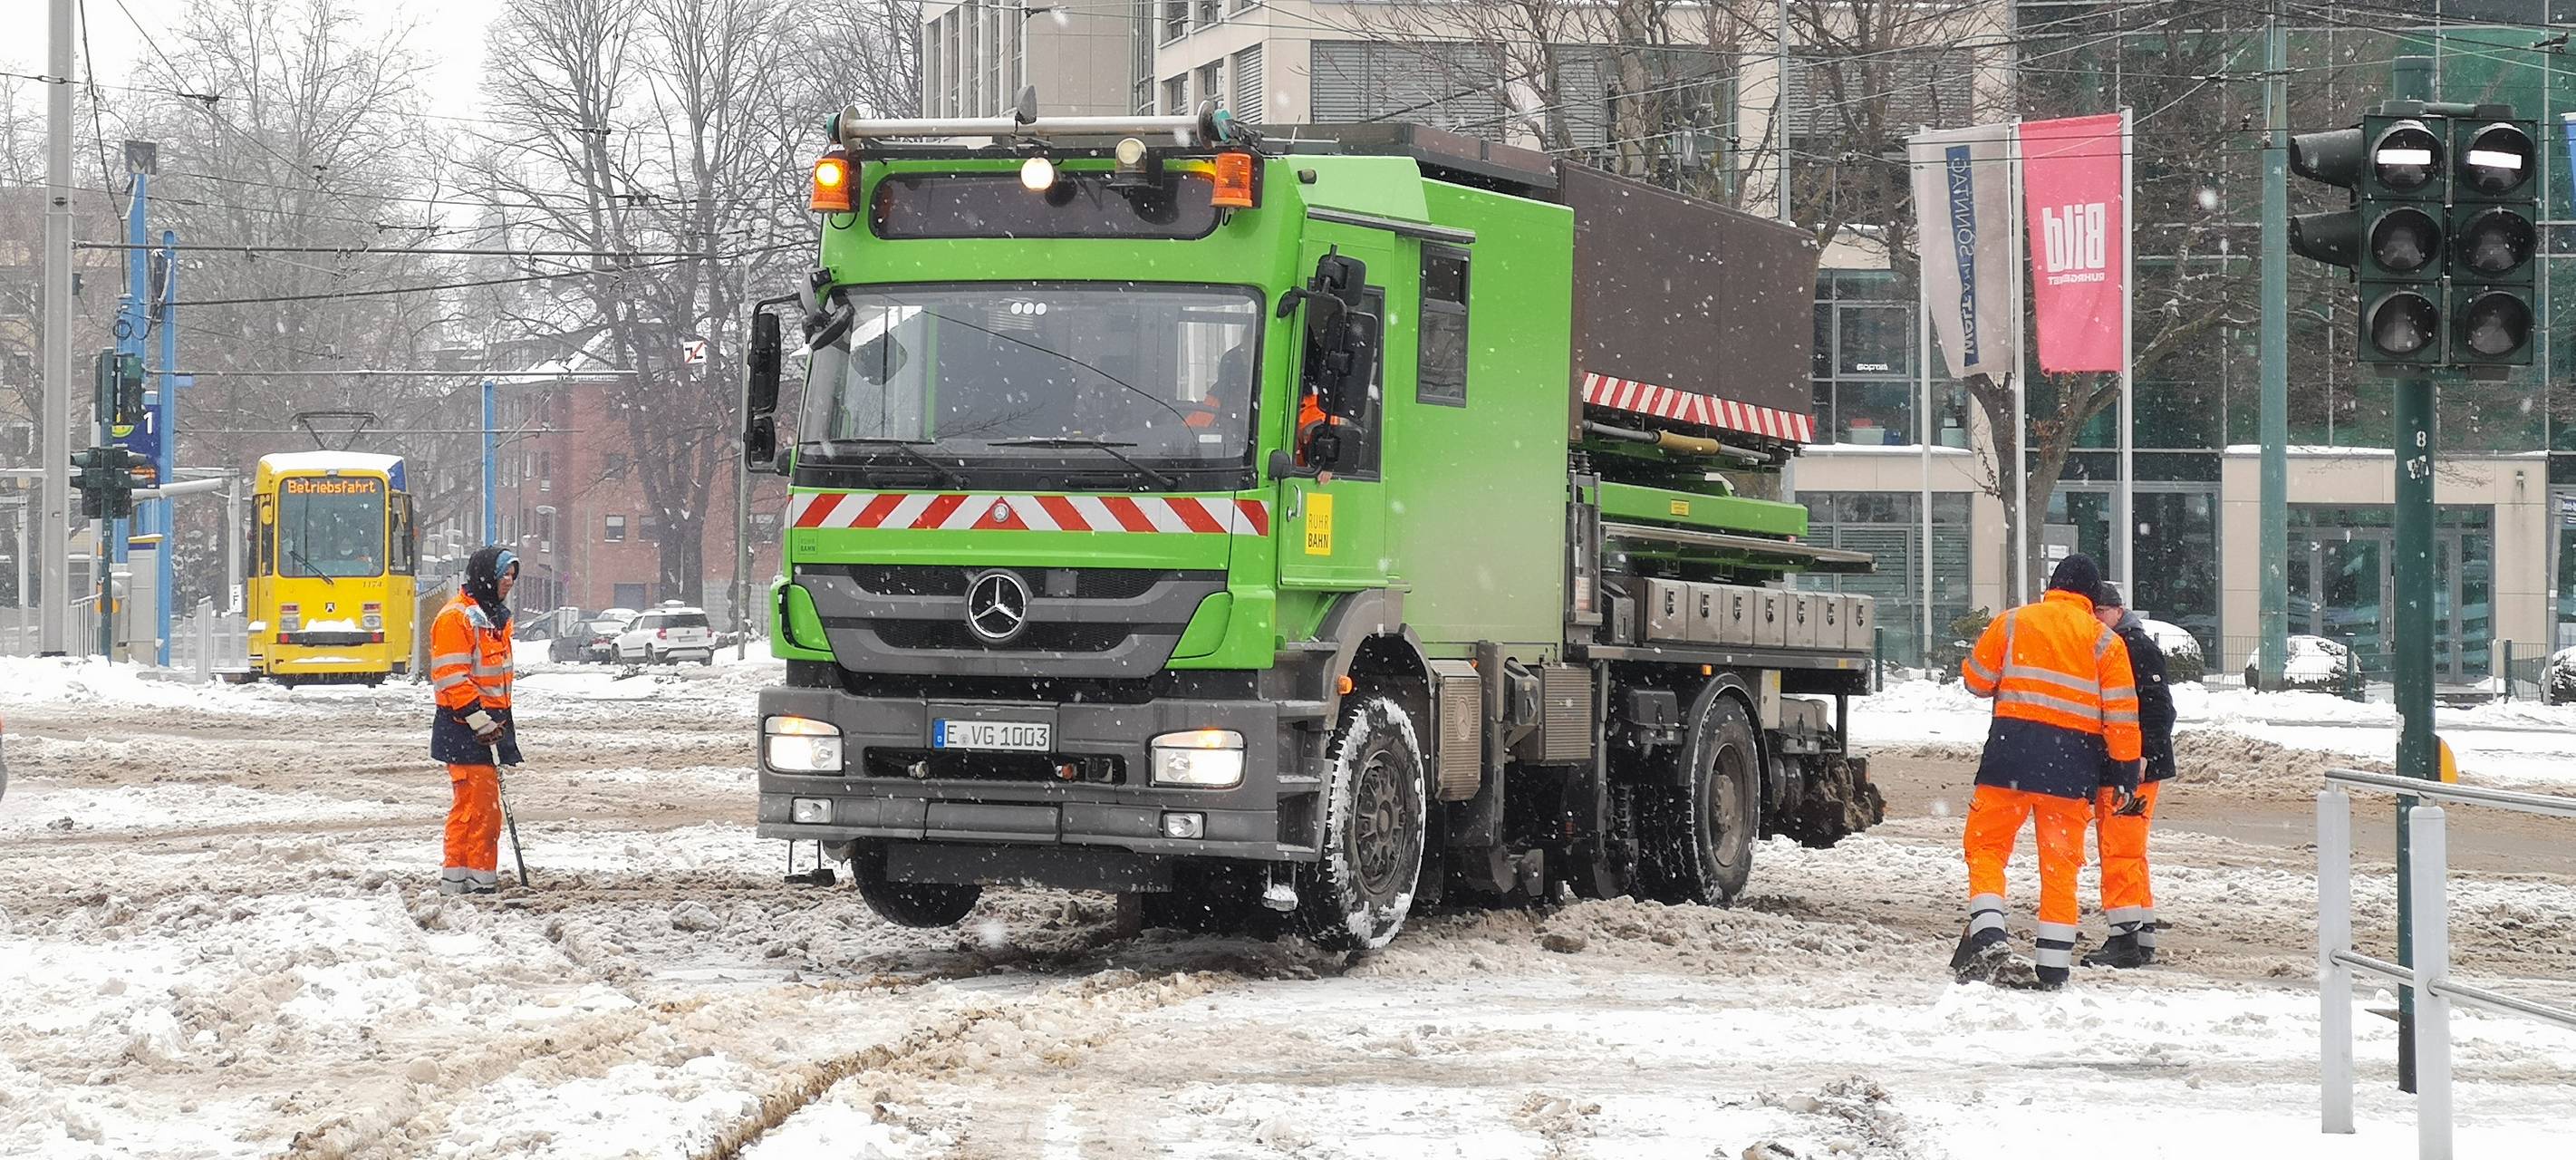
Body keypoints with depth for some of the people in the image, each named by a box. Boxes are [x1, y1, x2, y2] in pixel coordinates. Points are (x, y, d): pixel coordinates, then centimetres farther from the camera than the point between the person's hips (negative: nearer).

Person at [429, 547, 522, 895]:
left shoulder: (496, 616, 18)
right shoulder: (455, 617, -13)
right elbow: (451, 677, -19)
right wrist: (478, 719, -22)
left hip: (491, 720, 9)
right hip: (464, 725, -9)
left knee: (486, 802, 11)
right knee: (475, 801, -11)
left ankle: (483, 875, 16)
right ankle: (458, 878, -9)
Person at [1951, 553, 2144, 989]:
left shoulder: (2013, 623, 5)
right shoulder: (2104, 641, 5)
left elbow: (1976, 680, 11)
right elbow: (2121, 715, 0)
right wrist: (2127, 772, 4)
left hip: (2012, 747, -1)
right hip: (2074, 760, 1)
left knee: (1986, 844, 8)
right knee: (2060, 862, 8)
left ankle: (1988, 939, -13)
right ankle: (2054, 968, 7)